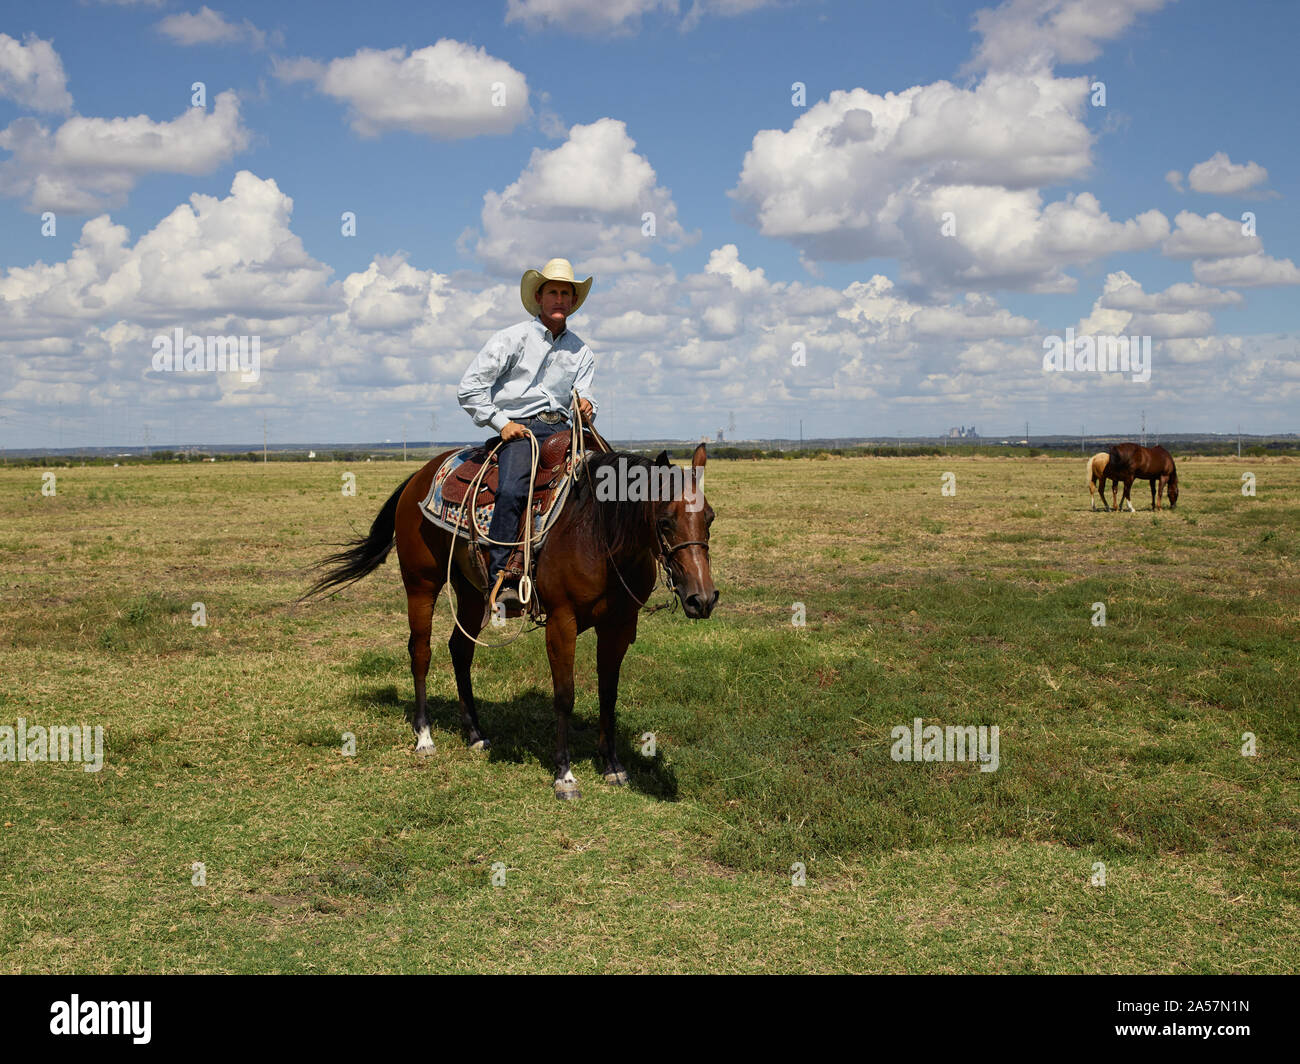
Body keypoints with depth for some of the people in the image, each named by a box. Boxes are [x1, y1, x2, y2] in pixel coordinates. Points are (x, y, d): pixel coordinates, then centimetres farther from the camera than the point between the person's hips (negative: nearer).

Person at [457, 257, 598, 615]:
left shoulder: (582, 352, 19)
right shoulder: (513, 338, 5)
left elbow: (584, 396, 11)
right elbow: (469, 388, 1)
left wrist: (586, 407, -13)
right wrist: (502, 423, -8)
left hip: (561, 428, 5)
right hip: (518, 428, -5)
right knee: (512, 490, -32)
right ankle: (501, 583, -34)